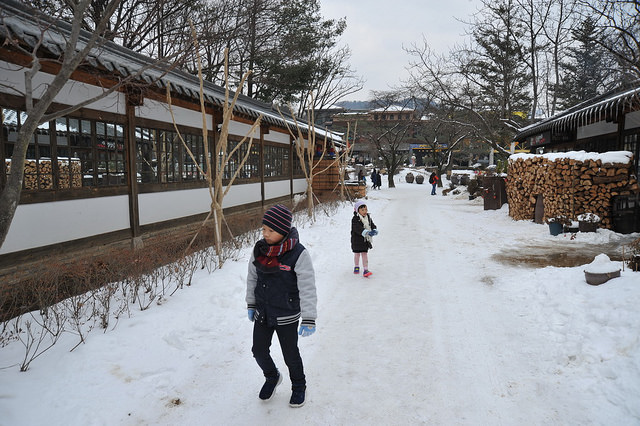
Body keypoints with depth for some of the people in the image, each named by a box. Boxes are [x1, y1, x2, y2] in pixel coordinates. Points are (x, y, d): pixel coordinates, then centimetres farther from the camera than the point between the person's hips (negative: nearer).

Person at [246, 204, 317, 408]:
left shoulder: (298, 254, -22)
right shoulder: (259, 249, -6)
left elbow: (307, 288, -20)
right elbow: (252, 278, 8)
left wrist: (309, 319, -21)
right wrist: (251, 304, 12)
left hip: (287, 316, -5)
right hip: (262, 314, 5)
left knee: (290, 355, 12)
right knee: (259, 351, 15)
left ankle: (299, 386, 40)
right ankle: (272, 377, 45)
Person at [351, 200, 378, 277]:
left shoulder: (368, 218, 2)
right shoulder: (355, 219, -18)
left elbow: (373, 225, 3)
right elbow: (358, 229, -30)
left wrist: (374, 231, -21)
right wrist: (367, 233, -44)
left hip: (366, 240, 3)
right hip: (357, 240, -3)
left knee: (365, 254, -1)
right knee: (357, 254, 13)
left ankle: (365, 270, -3)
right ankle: (357, 267, 35)